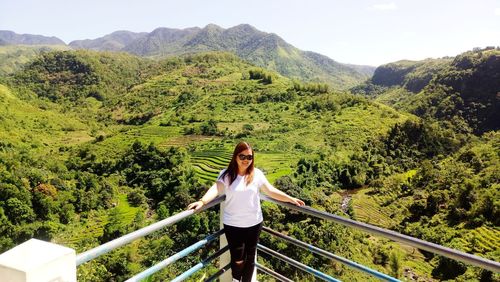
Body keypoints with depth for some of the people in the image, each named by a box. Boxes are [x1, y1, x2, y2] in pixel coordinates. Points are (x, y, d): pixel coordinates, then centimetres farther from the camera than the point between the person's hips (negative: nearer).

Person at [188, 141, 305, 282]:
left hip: (254, 223, 2)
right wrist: (202, 201, -40)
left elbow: (271, 191, -2)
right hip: (233, 225, -2)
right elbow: (216, 189, -22)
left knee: (250, 257, 17)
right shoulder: (226, 175, -9)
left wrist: (291, 199, -7)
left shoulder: (257, 174, -4)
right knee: (238, 259, 8)